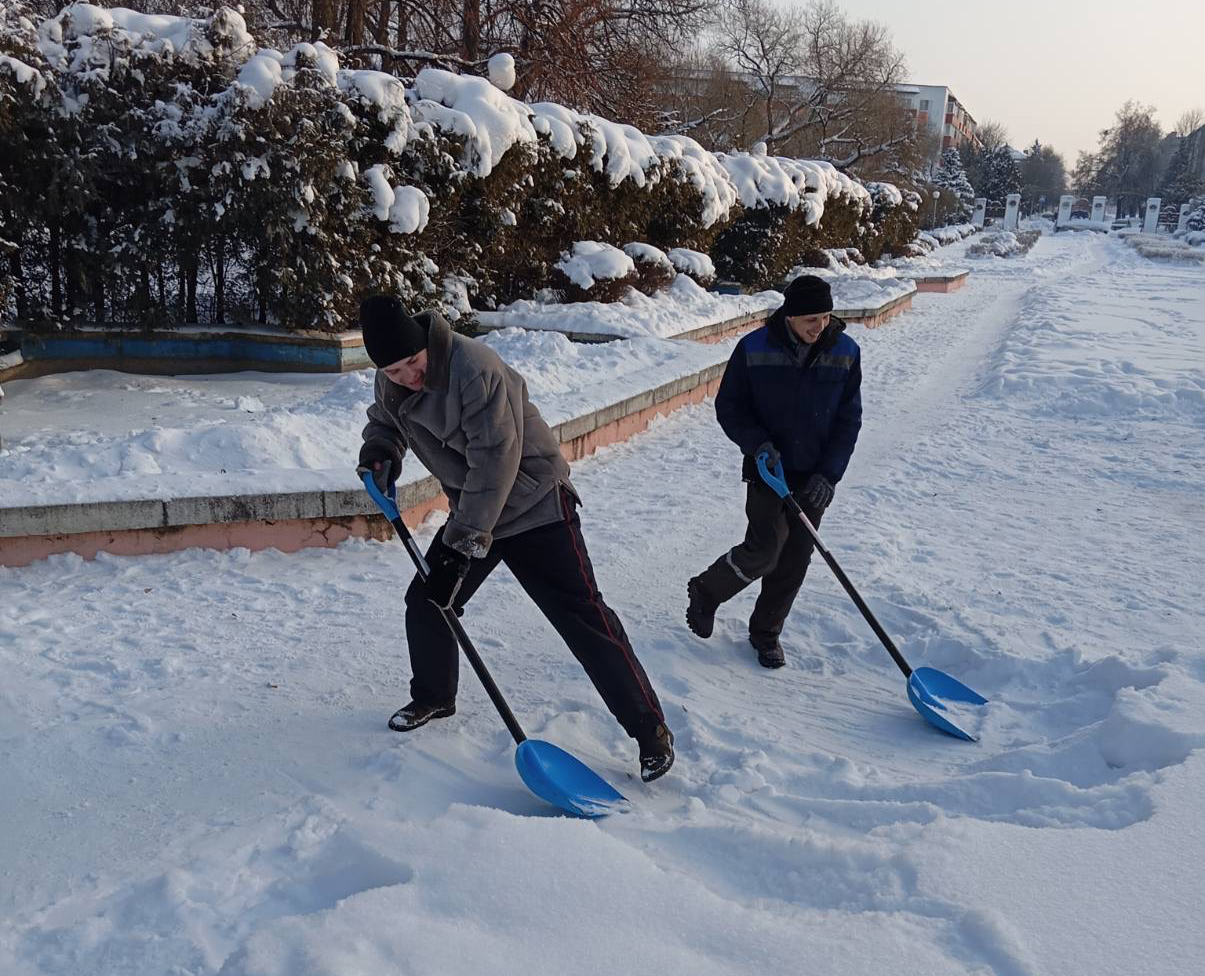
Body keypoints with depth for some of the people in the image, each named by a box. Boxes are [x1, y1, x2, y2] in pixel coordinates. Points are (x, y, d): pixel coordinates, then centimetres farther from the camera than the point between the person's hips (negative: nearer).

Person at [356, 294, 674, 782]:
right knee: (425, 600, 10)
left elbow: (495, 459, -30)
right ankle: (434, 697, 37)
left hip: (533, 503, -8)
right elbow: (385, 419, 21)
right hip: (471, 511, 8)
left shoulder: (475, 369, -28)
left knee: (583, 617, -11)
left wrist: (467, 535, -29)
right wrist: (381, 448, -3)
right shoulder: (391, 384, -3)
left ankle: (651, 731, -5)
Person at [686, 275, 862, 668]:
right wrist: (757, 443, -17)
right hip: (767, 469, -3)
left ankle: (766, 632, 26)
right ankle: (705, 591, 15)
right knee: (764, 550, -13)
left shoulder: (845, 352, -4)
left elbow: (849, 419, 1)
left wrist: (829, 474, -8)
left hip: (814, 476, 3)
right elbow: (728, 406, -1)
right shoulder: (754, 348, -10)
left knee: (795, 560, 7)